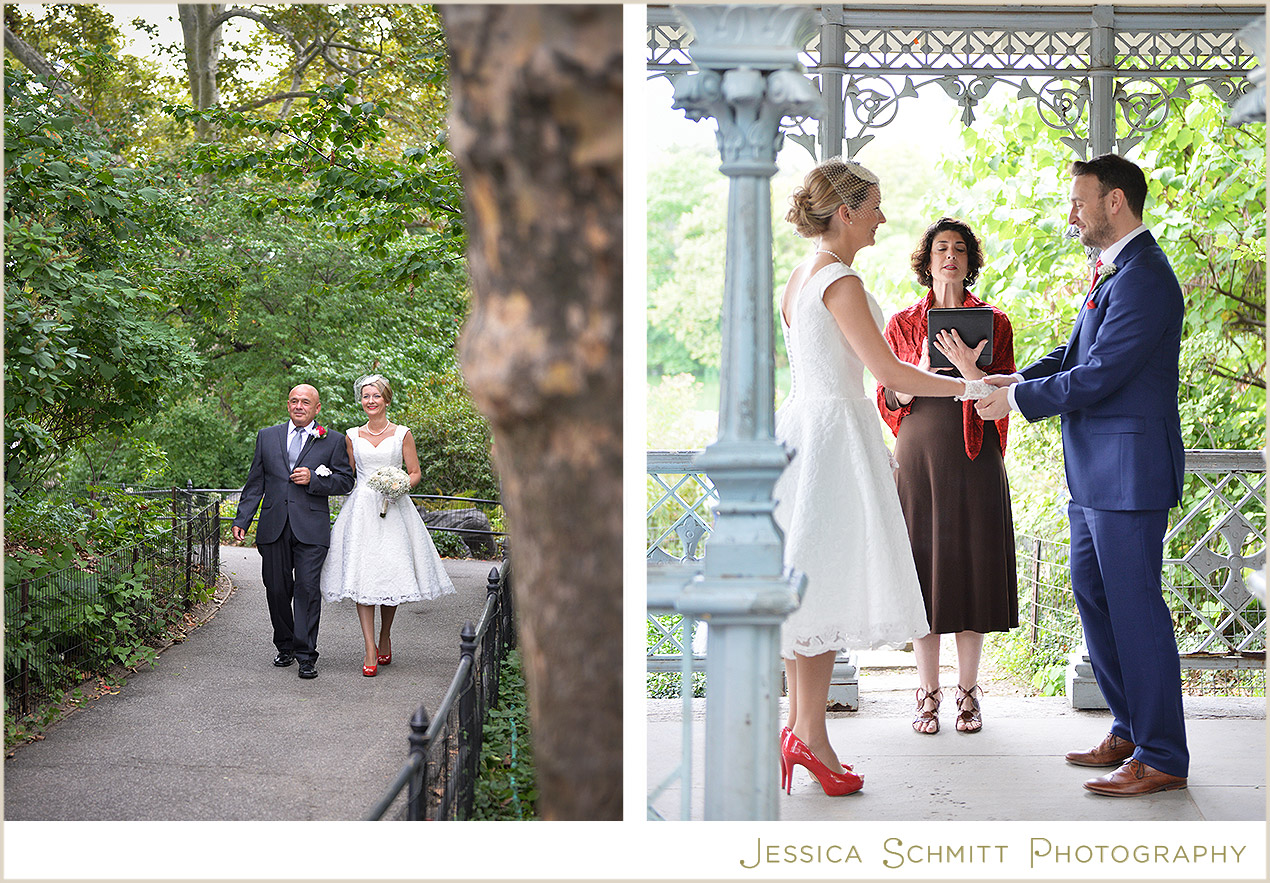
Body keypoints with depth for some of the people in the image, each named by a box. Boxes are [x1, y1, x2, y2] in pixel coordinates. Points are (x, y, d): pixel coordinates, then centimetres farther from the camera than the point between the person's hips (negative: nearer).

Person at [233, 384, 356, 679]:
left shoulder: (333, 441, 7)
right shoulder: (267, 436, 14)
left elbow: (345, 481, 4)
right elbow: (254, 483, 13)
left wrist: (313, 479, -12)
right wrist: (241, 520, 5)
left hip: (311, 529, -3)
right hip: (274, 527, 3)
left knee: (307, 589, -9)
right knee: (277, 590, 7)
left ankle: (306, 655, -4)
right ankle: (285, 646, 24)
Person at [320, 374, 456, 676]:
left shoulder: (402, 434, 5)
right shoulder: (353, 436, 11)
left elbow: (415, 473, 6)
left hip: (393, 511, -1)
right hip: (361, 510, 1)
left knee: (391, 574, -1)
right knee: (361, 576, -9)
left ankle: (385, 638, 21)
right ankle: (370, 650, -10)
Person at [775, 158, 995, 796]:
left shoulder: (799, 278, 14)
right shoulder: (840, 281, -14)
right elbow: (888, 372, -16)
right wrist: (967, 388, -9)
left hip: (799, 425, 9)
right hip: (835, 432, -9)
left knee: (804, 586, 10)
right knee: (826, 582, -5)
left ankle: (797, 725, 14)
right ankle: (810, 734, -1)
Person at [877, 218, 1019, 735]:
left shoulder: (993, 322, 6)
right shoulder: (902, 324, 7)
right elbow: (888, 400, 6)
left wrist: (967, 367, -18)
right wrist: (923, 370, -12)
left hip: (974, 459, 0)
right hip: (919, 455, 0)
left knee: (972, 567, 1)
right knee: (924, 568, 1)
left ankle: (968, 692, 12)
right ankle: (928, 693, 11)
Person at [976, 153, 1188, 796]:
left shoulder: (1143, 278, -18)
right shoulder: (1111, 271, 16)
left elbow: (1097, 376, -20)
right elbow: (1076, 352, 20)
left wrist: (1017, 398, -10)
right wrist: (1016, 378, 5)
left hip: (1128, 471, -11)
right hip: (1094, 474, 11)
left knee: (1135, 607, -4)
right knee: (1092, 594, 16)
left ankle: (1161, 758, 7)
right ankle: (1130, 730, 28)